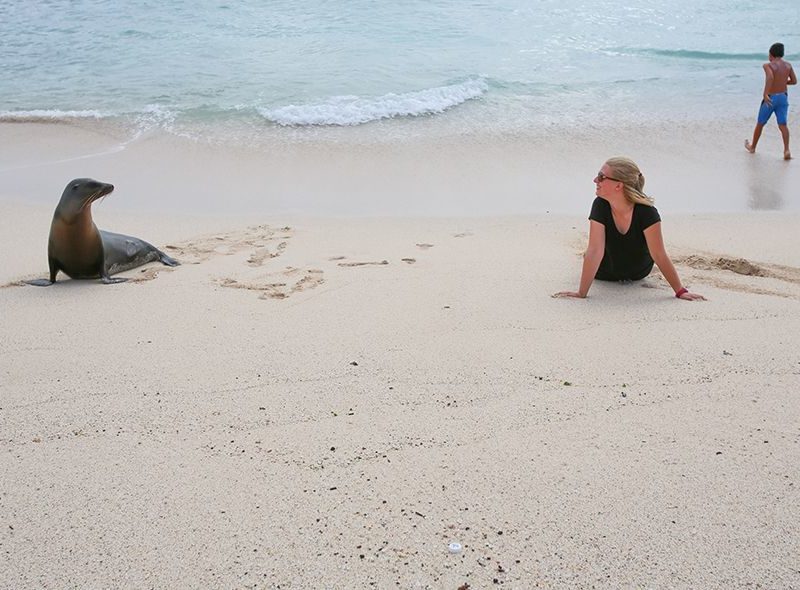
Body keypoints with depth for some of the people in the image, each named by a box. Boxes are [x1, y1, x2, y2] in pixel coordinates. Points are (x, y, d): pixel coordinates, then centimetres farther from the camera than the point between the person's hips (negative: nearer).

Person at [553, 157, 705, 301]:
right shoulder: (600, 205, -29)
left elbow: (659, 255, -31)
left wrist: (681, 292, -31)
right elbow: (595, 250, -32)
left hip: (638, 273, -1)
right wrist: (581, 293, -36)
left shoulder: (646, 211, -35)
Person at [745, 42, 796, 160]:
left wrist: (765, 94, -37)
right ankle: (787, 150, -19)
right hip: (783, 97, 4)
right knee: (783, 125, -2)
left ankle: (752, 147, 31)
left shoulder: (768, 65, -13)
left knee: (760, 124, 14)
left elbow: (770, 77, -33)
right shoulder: (788, 65, 3)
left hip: (770, 98, -4)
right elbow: (794, 81, 9)